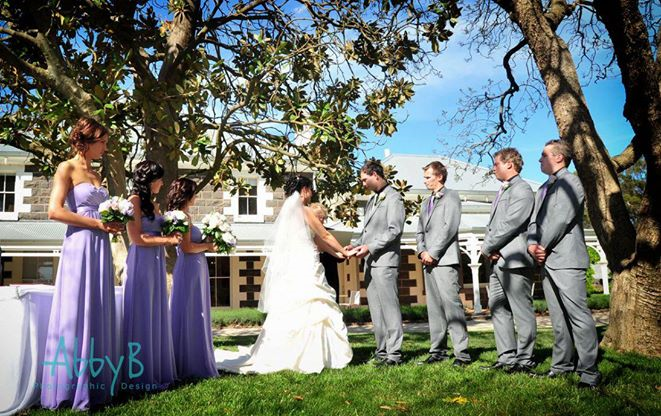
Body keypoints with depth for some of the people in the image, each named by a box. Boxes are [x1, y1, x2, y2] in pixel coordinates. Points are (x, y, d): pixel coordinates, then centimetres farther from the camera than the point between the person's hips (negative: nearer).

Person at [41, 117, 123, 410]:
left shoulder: (95, 174, 19)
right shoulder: (67, 168, -3)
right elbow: (54, 211, -14)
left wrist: (112, 224, 4)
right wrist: (98, 224, -14)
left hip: (100, 247, 8)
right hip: (80, 245, -8)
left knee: (98, 315, 9)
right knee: (76, 315, -4)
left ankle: (96, 385, 17)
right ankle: (72, 388, 6)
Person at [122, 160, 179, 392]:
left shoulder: (154, 204, 18)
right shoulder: (134, 200, -5)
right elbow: (137, 238, -12)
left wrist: (172, 236, -1)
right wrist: (167, 240, -7)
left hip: (157, 263, 8)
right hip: (141, 262, -8)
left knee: (157, 317, 9)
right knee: (142, 317, -3)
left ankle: (157, 372, 16)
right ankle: (140, 377, 4)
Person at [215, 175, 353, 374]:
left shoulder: (287, 211, 16)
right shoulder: (305, 211, -9)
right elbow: (325, 236, 0)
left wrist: (336, 252, 20)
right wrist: (343, 251, 16)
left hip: (288, 271, 8)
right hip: (304, 270, -8)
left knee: (286, 313, 11)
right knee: (312, 312, -2)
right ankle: (309, 358, 1)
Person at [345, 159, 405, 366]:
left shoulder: (392, 198, -4)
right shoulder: (372, 200, 20)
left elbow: (394, 230, -13)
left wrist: (370, 247, -16)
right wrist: (355, 244, 8)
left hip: (384, 261, -8)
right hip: (371, 262, 9)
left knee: (389, 307, -6)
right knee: (376, 310, 10)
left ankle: (393, 354, -1)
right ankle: (382, 351, 17)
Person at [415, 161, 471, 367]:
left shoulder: (451, 196, 2)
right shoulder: (426, 202, 24)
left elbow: (449, 227, -9)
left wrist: (433, 253, -12)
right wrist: (422, 251, 1)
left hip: (444, 259, -7)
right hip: (429, 261, 7)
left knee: (451, 303, -11)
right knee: (434, 306, 7)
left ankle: (462, 353, -9)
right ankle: (438, 350, 13)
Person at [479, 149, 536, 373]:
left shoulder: (522, 190, -8)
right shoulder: (502, 191, 21)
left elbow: (510, 224, -17)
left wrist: (487, 247, -10)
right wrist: (488, 247, 0)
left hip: (514, 260, -10)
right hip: (497, 261, 10)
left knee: (522, 312, -1)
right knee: (498, 308, 11)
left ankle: (524, 360, 6)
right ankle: (507, 357, 18)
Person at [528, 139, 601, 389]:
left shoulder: (570, 183, -4)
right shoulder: (544, 188, 23)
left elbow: (561, 220, -14)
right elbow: (535, 220, 16)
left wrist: (543, 246, -9)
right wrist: (532, 244, -2)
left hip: (566, 259, -9)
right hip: (547, 262, 9)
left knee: (578, 316, -9)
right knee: (558, 318, 12)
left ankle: (589, 371, -6)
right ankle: (563, 364, 19)